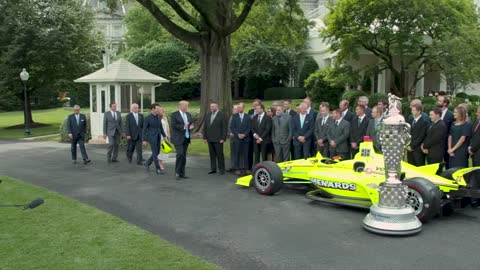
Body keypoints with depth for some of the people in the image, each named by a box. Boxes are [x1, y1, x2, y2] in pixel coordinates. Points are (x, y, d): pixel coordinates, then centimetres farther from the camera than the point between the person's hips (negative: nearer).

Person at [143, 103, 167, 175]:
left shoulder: (159, 117, 7)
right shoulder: (147, 118, -11)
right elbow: (144, 129, -8)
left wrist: (164, 136, 8)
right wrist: (144, 140, -11)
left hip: (158, 137, 7)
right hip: (151, 137, -7)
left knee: (157, 153, 10)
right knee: (155, 153, -6)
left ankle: (147, 163, 30)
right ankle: (158, 169, 0)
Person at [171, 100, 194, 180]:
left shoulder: (188, 114, 12)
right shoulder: (174, 115, -7)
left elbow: (191, 124, 16)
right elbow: (173, 125, -16)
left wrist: (191, 127, -6)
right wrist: (183, 127, -22)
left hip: (186, 138, 7)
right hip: (178, 138, -6)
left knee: (184, 156, 8)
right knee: (180, 155, -13)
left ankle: (182, 173, 13)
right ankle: (177, 173, -4)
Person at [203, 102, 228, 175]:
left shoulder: (222, 115, -5)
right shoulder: (208, 114, 11)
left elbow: (225, 127, -7)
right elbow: (205, 126, 13)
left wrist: (223, 138, -12)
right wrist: (205, 137, 8)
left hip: (218, 139, -5)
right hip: (210, 139, 5)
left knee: (220, 154, 0)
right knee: (212, 154, 7)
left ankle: (221, 169, 8)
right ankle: (213, 169, 14)